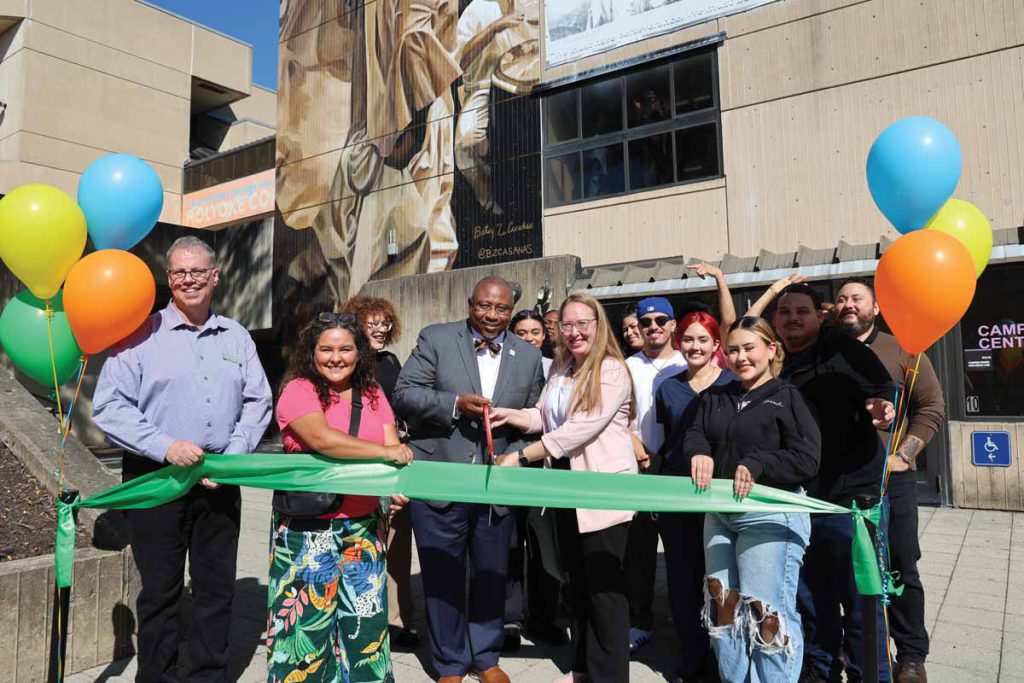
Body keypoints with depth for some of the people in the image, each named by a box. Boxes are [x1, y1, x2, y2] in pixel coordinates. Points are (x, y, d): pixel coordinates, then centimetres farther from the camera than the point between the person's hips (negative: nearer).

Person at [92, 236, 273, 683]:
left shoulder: (236, 337, 9)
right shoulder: (142, 334, -2)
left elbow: (258, 402, 7)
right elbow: (109, 407, -7)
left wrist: (232, 457, -5)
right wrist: (165, 446, -17)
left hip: (220, 482, 3)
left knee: (217, 588, 12)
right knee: (160, 591, 8)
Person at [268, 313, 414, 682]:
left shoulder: (372, 395, 8)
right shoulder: (299, 391, -8)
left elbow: (395, 450, 1)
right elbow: (322, 438, -25)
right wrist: (384, 453, -22)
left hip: (363, 525, 4)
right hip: (307, 530, -4)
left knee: (365, 617, 11)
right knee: (308, 616, 5)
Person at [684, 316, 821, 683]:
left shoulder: (788, 397, -4)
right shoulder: (715, 397, 14)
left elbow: (807, 459, -12)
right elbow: (693, 435, 5)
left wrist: (756, 465, -23)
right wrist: (699, 453, -17)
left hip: (770, 515, -6)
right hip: (719, 513, 6)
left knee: (766, 610, -2)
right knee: (723, 603, 12)